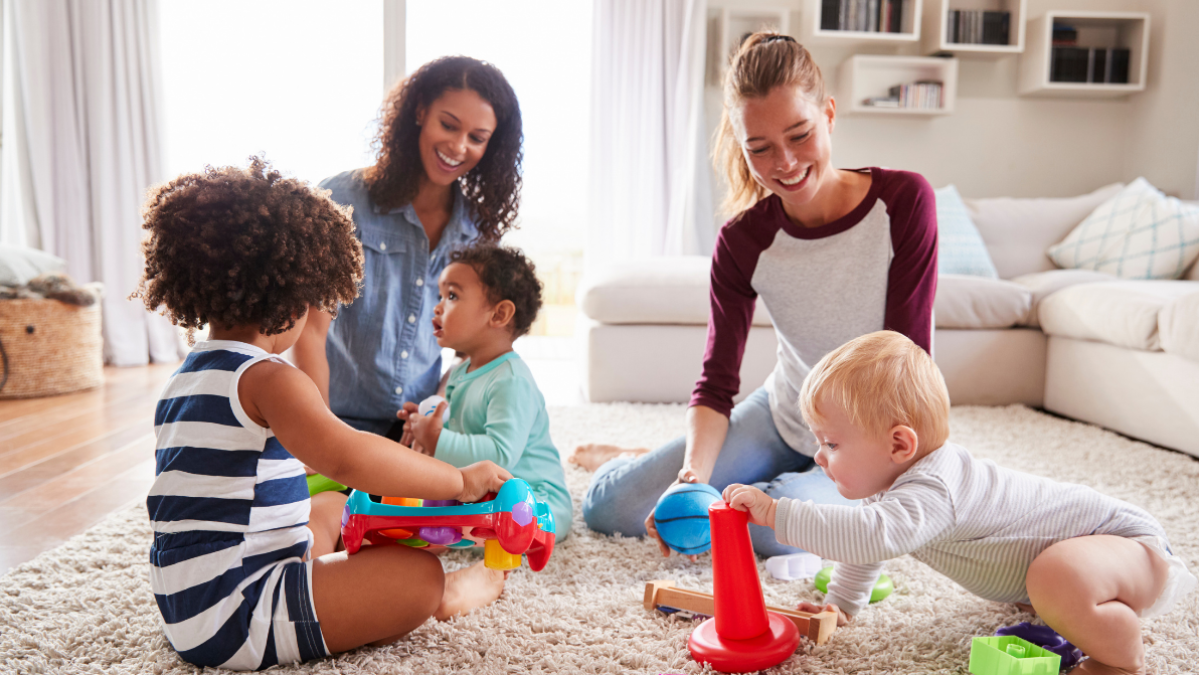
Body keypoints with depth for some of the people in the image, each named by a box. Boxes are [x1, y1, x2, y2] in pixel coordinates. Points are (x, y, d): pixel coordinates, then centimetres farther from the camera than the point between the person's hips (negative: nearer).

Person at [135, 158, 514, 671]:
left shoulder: (183, 379, 12)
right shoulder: (266, 379, -19)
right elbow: (347, 458, -35)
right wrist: (460, 481, -25)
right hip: (235, 619, -10)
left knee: (331, 509, 30)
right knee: (422, 574, -12)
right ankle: (449, 594, 17)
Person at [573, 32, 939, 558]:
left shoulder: (904, 200, -20)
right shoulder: (742, 242, -14)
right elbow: (716, 383, -12)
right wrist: (693, 476, -30)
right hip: (783, 420, 2)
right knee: (608, 506, -5)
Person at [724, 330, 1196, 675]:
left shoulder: (932, 491, -36)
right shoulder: (896, 477, -2)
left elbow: (870, 536, -53)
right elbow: (868, 537, 15)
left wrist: (775, 513, -49)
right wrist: (840, 605, 12)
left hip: (1128, 542, -10)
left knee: (1059, 579, -38)